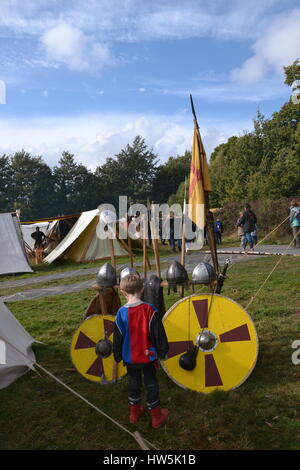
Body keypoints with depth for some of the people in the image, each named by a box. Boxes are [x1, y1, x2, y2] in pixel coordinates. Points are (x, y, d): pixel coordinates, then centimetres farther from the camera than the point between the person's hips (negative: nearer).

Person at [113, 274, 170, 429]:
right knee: (151, 384, 14)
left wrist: (118, 356, 10)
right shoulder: (149, 310, -18)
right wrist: (162, 351, 3)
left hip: (130, 358, 1)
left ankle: (134, 412, 38)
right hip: (148, 356, -1)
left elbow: (118, 338, -4)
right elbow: (158, 334, -11)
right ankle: (156, 417, 27)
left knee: (133, 382, 21)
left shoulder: (121, 313, -15)